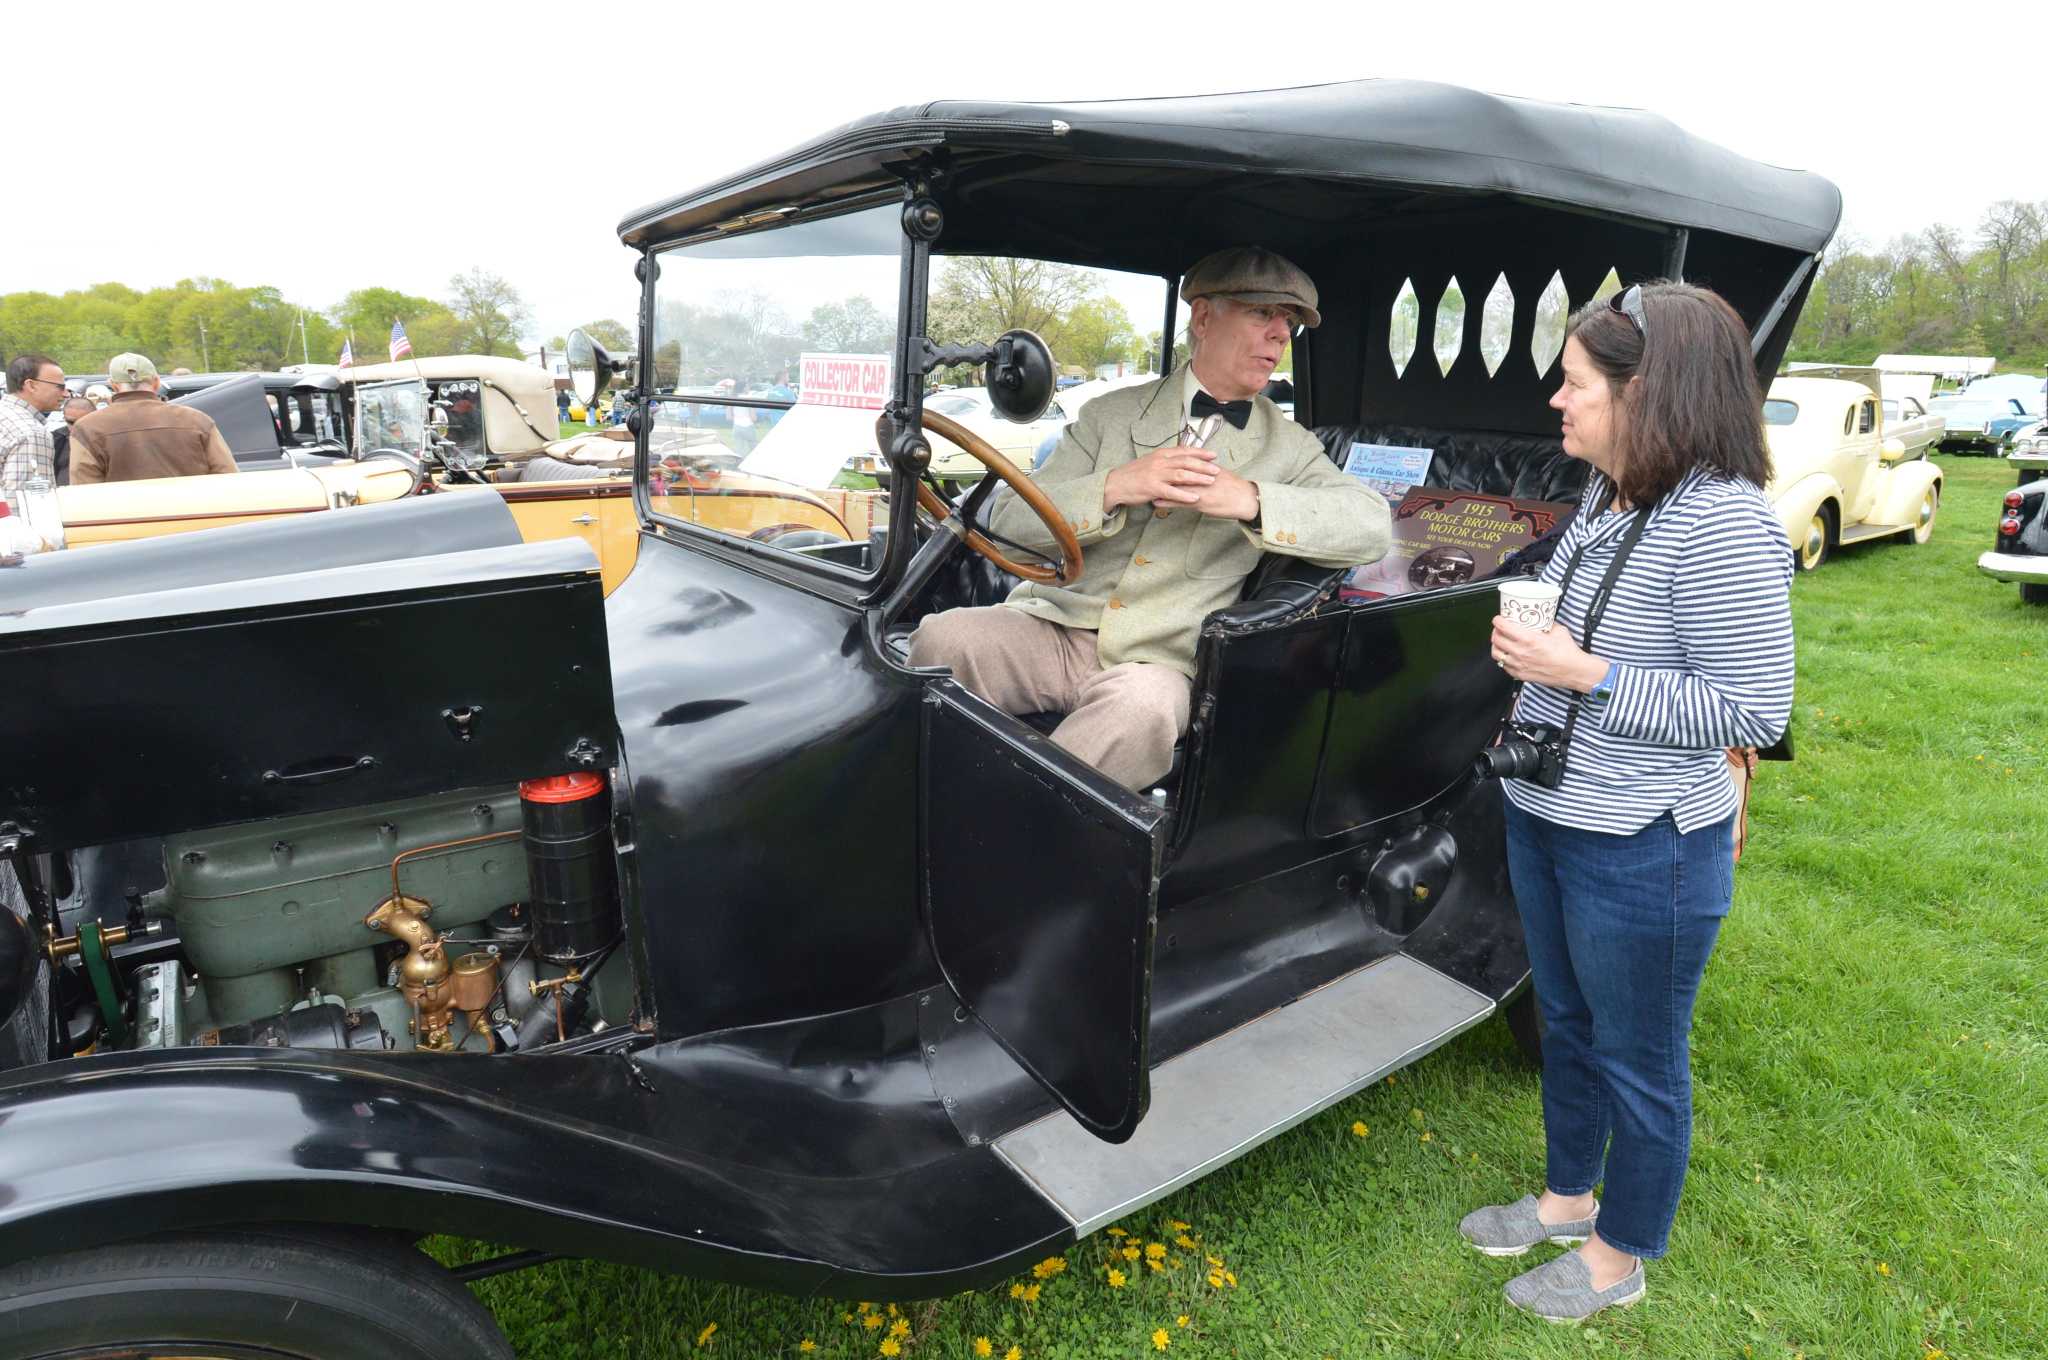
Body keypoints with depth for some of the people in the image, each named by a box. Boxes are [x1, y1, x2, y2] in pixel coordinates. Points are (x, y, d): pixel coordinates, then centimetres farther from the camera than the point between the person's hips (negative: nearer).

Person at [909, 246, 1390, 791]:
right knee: (942, 639, -28)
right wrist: (1114, 487, -16)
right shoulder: (1111, 413, 12)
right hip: (1054, 628, 1)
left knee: (1144, 705, -37)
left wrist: (1249, 499, -20)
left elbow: (1370, 524, -5)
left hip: (1157, 661, -1)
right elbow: (1008, 519, 3)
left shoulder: (1289, 448, 13)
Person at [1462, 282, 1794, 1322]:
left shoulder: (1721, 525, -23)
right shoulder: (1606, 499, 5)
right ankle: (1566, 1199, 46)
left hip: (1643, 850, -9)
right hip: (1544, 817, 9)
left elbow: (1754, 711, -22)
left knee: (1638, 1061, 12)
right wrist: (1530, 648, 0)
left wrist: (1586, 675, -26)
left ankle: (1618, 1258, 34)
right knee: (1566, 1024, 24)